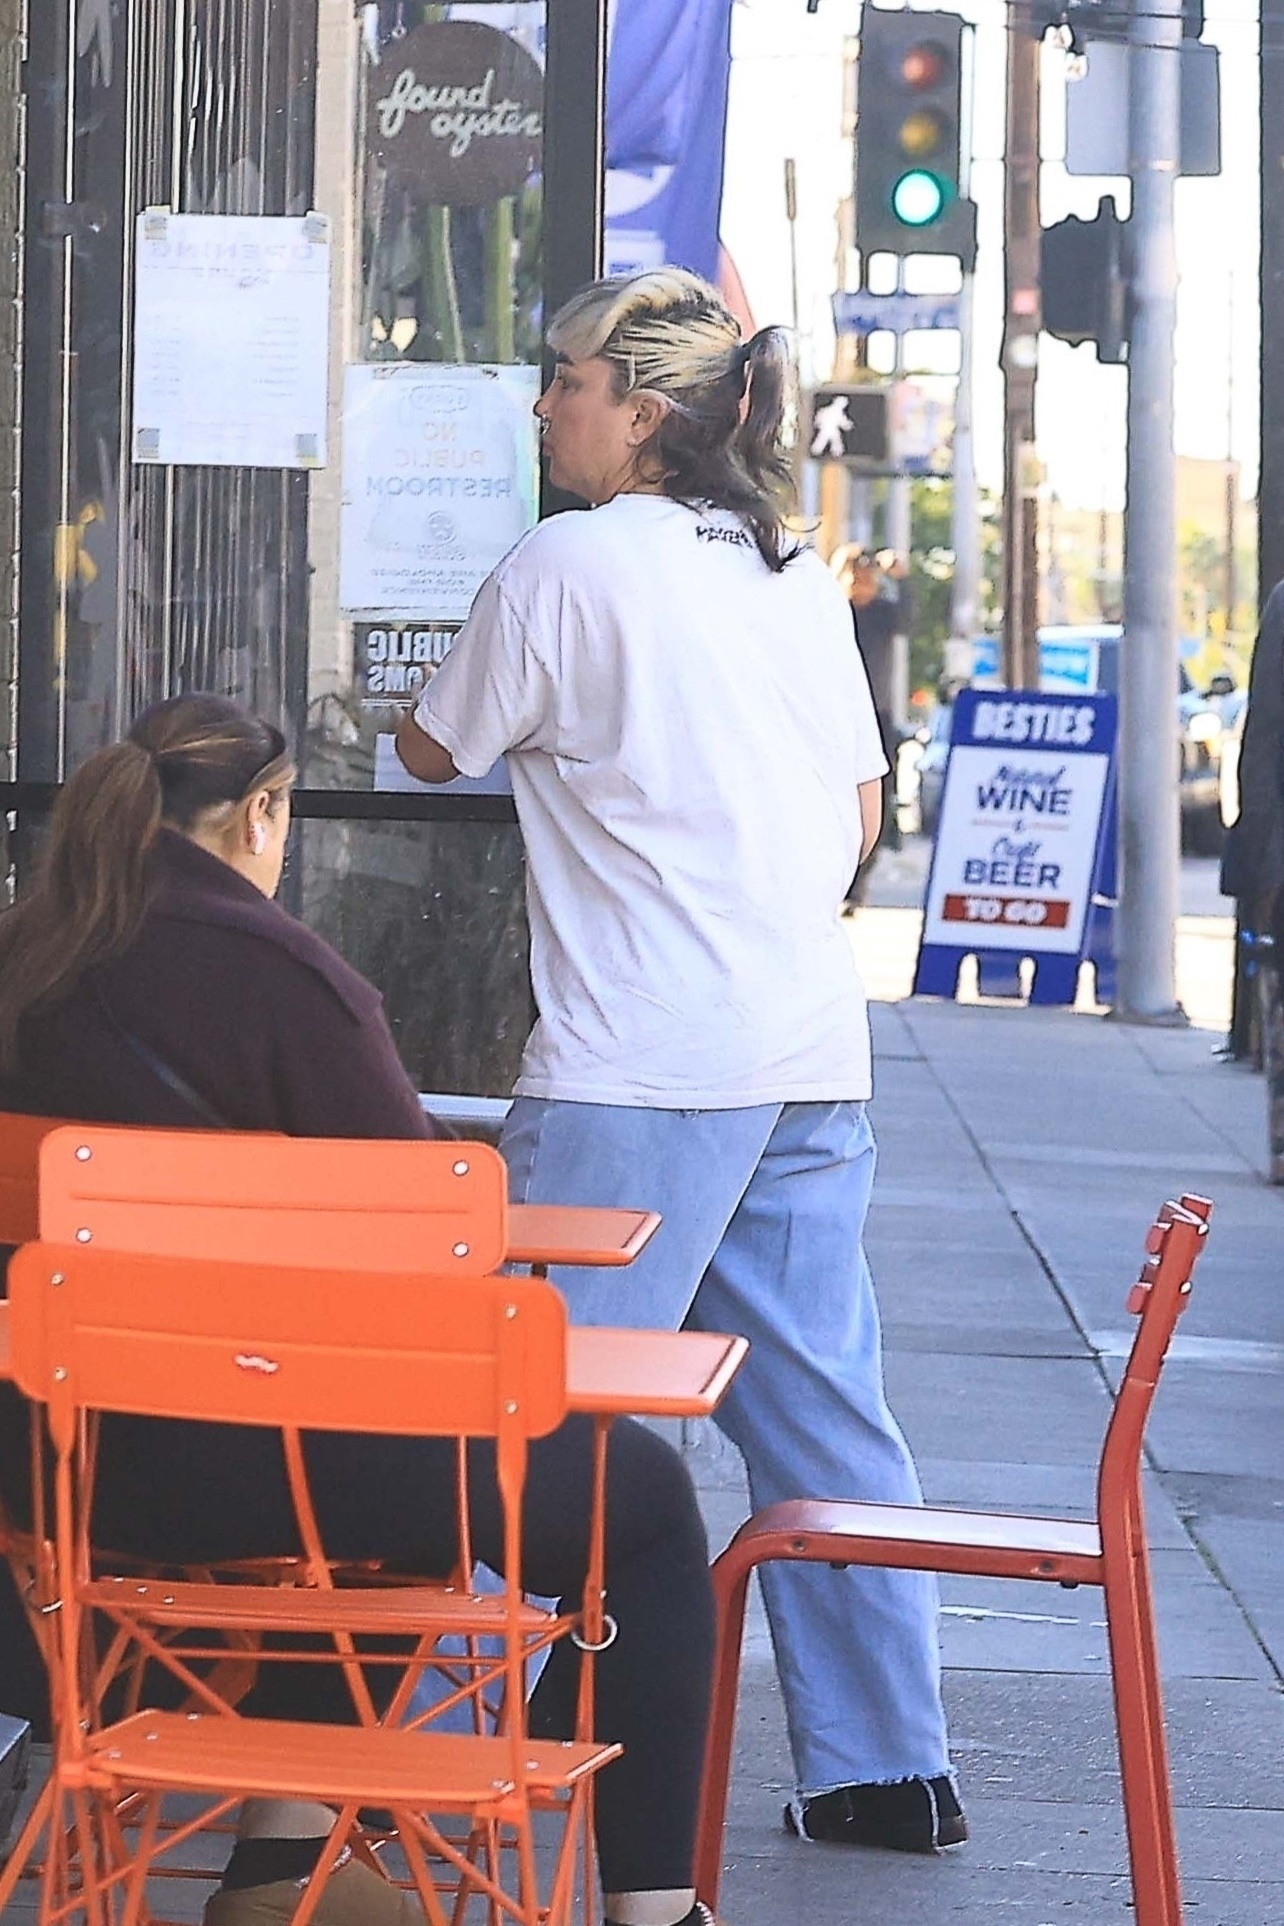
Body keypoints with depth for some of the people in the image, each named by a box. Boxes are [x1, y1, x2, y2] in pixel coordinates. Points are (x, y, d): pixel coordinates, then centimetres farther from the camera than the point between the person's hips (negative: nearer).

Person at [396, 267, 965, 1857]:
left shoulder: (569, 564, -6)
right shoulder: (799, 575, 14)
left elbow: (433, 754, 5)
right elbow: (864, 810, 18)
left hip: (638, 1071, -7)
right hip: (814, 1056, 7)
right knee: (822, 1412, 9)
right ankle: (883, 1768, 11)